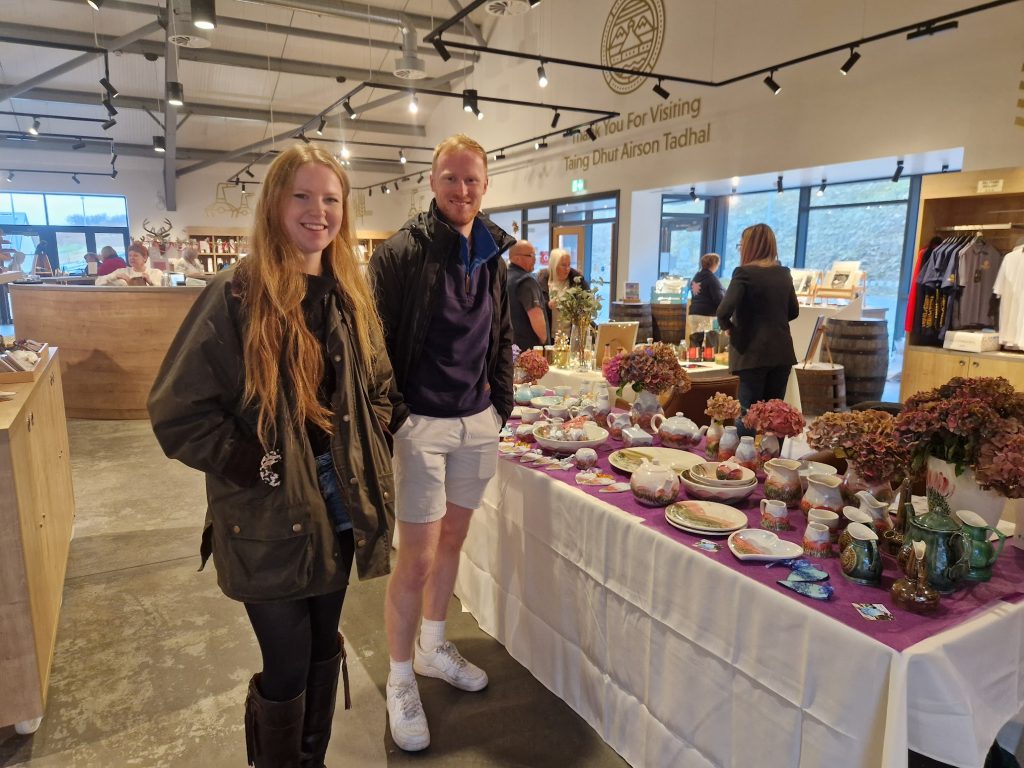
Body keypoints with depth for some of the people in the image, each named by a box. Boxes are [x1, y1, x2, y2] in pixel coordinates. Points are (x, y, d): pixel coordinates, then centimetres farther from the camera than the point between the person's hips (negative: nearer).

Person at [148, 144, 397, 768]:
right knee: (288, 670, 8)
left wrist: (368, 448, 2)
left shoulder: (350, 294, 4)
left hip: (340, 510, 5)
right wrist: (253, 465, -18)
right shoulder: (237, 296, -13)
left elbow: (378, 384, 16)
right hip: (270, 521, -5)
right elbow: (176, 410, -12)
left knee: (324, 651, 21)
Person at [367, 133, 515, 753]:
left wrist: (502, 406, 11)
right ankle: (401, 678, 22)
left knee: (452, 540, 18)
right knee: (417, 557, 1)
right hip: (420, 423, -6)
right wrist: (392, 415, -14)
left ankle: (433, 647, 40)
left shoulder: (493, 256, 8)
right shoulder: (400, 253, -11)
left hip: (476, 422, 6)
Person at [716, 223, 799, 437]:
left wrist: (727, 327, -4)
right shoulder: (784, 274, 8)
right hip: (781, 351, 6)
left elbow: (724, 310, -23)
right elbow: (793, 312, 18)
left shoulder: (744, 273, -11)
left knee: (748, 413, 0)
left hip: (753, 352, -6)